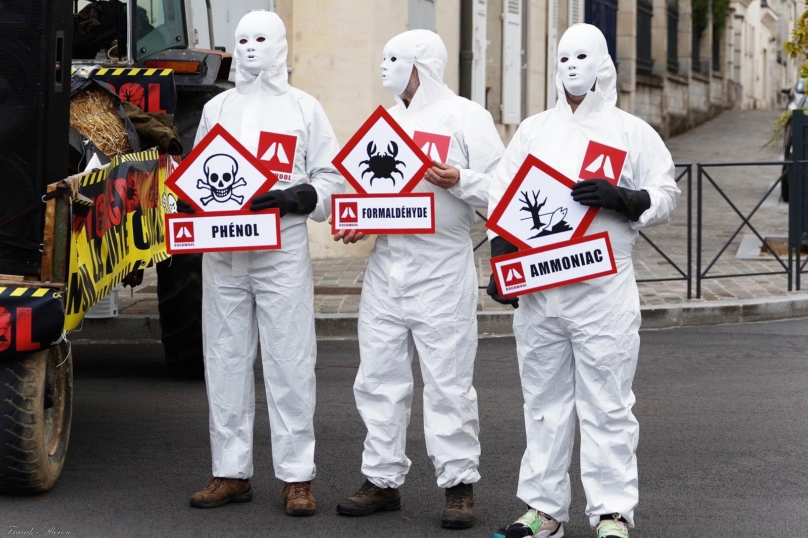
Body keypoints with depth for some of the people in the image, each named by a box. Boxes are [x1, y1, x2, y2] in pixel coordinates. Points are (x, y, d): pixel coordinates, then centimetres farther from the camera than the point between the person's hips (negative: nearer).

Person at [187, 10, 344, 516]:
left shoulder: (304, 108, 6)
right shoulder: (217, 108, 15)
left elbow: (332, 179, 3)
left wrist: (294, 198, -15)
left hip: (283, 251, -3)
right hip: (222, 253, 3)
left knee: (290, 362, -4)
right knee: (226, 361, 5)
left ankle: (297, 477, 1)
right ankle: (232, 473, 12)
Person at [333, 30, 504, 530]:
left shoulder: (466, 117, -2)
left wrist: (458, 182, -24)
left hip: (442, 267, -6)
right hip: (387, 260, 6)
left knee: (448, 381, -3)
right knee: (378, 378, 7)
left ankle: (459, 484, 3)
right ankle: (383, 479, 16)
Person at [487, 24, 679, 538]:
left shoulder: (632, 132, 5)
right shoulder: (533, 130, 15)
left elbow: (665, 198, 1)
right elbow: (501, 198, 14)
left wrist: (619, 198, -17)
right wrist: (500, 266, 5)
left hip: (603, 290, -4)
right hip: (535, 290, 4)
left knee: (607, 404, -4)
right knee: (544, 402, 9)